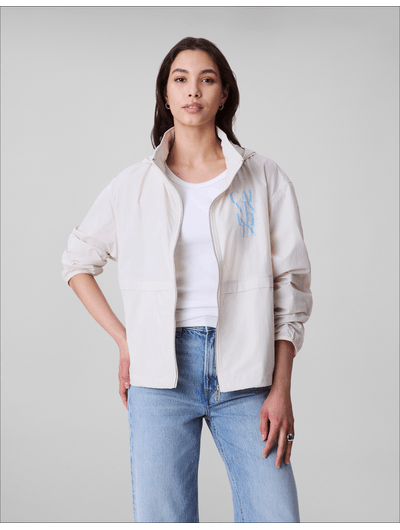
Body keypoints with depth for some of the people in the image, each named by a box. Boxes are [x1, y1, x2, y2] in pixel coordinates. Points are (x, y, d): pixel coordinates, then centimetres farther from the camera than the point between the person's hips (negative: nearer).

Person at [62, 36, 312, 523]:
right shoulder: (135, 185, 9)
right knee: (161, 517, 0)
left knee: (276, 518, -7)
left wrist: (281, 389, -3)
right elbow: (77, 262, 19)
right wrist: (124, 342, 8)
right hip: (161, 372, 1)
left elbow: (290, 287, 4)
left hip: (245, 374, 0)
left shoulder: (265, 178, 6)